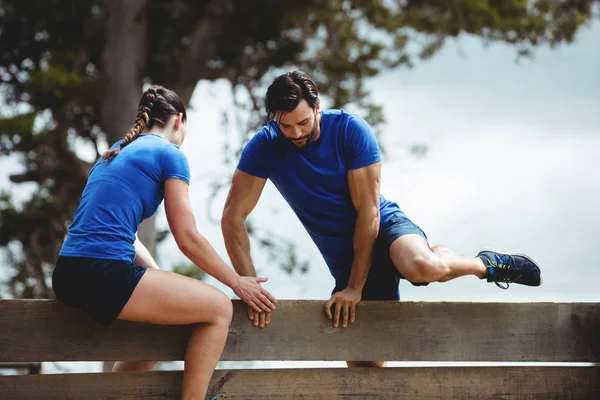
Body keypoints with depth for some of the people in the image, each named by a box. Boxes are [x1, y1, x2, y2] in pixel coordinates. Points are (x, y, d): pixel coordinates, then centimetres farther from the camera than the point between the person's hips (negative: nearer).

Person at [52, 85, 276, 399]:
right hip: (106, 275, -9)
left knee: (155, 318, 31)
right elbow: (188, 239, -3)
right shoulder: (169, 154, 2)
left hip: (67, 278, 9)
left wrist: (163, 284, 23)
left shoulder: (115, 154, 25)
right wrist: (237, 283, 7)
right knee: (218, 308, 0)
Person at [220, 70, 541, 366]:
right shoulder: (265, 147, -9)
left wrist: (355, 286, -18)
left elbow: (368, 211, -16)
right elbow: (233, 216, -12)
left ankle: (486, 265, -7)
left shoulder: (350, 129, -15)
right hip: (346, 258, 4)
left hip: (384, 227, -4)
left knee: (422, 267, -41)